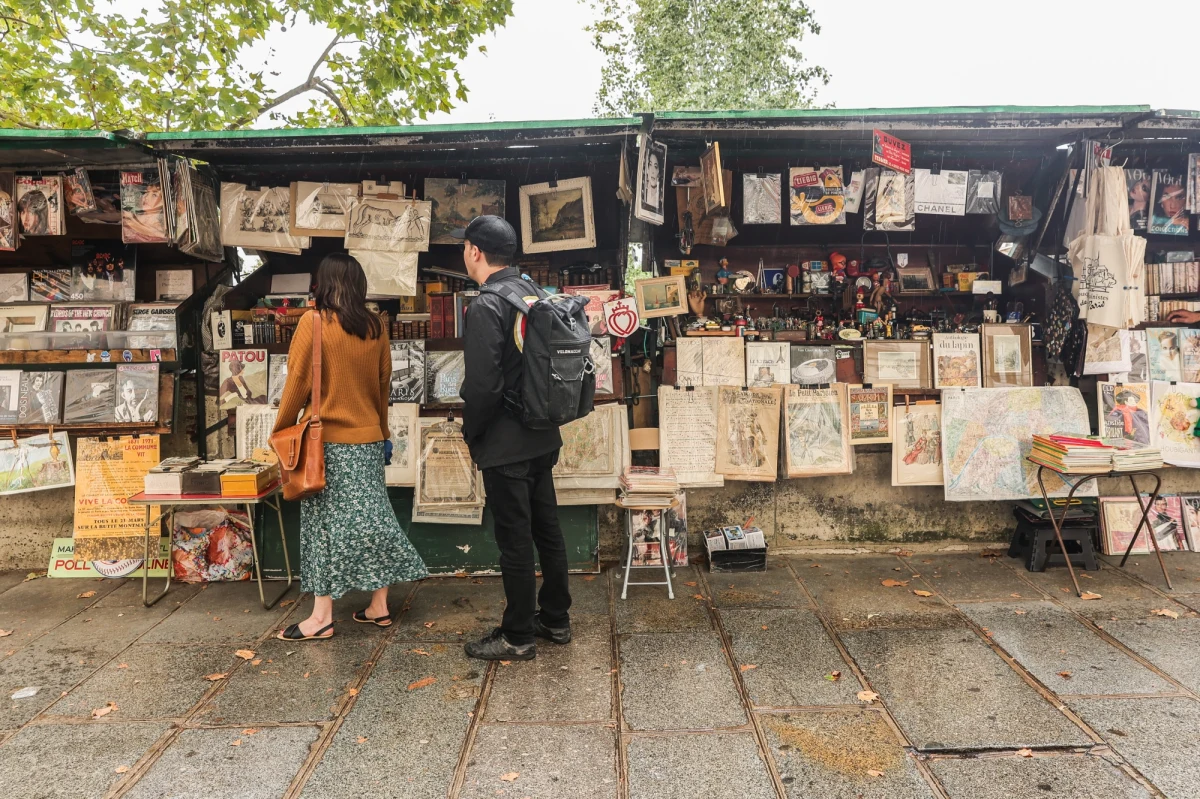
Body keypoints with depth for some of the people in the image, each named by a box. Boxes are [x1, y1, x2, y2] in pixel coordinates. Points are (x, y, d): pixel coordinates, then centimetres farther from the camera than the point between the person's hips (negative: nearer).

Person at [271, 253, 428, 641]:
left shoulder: (314, 322, -9)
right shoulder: (375, 327, 3)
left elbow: (298, 383, -8)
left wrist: (281, 430, 4)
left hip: (327, 439, -4)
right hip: (368, 439, 4)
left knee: (326, 522, 2)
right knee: (371, 517, 9)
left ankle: (322, 617, 7)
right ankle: (378, 607, 16)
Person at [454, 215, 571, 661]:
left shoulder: (486, 307, -18)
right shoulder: (535, 294, 7)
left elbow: (483, 386, -23)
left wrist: (470, 433, -6)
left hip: (505, 445, -8)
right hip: (543, 438, 8)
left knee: (514, 540, 3)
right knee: (547, 530, 16)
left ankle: (518, 637, 17)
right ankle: (555, 620, 30)